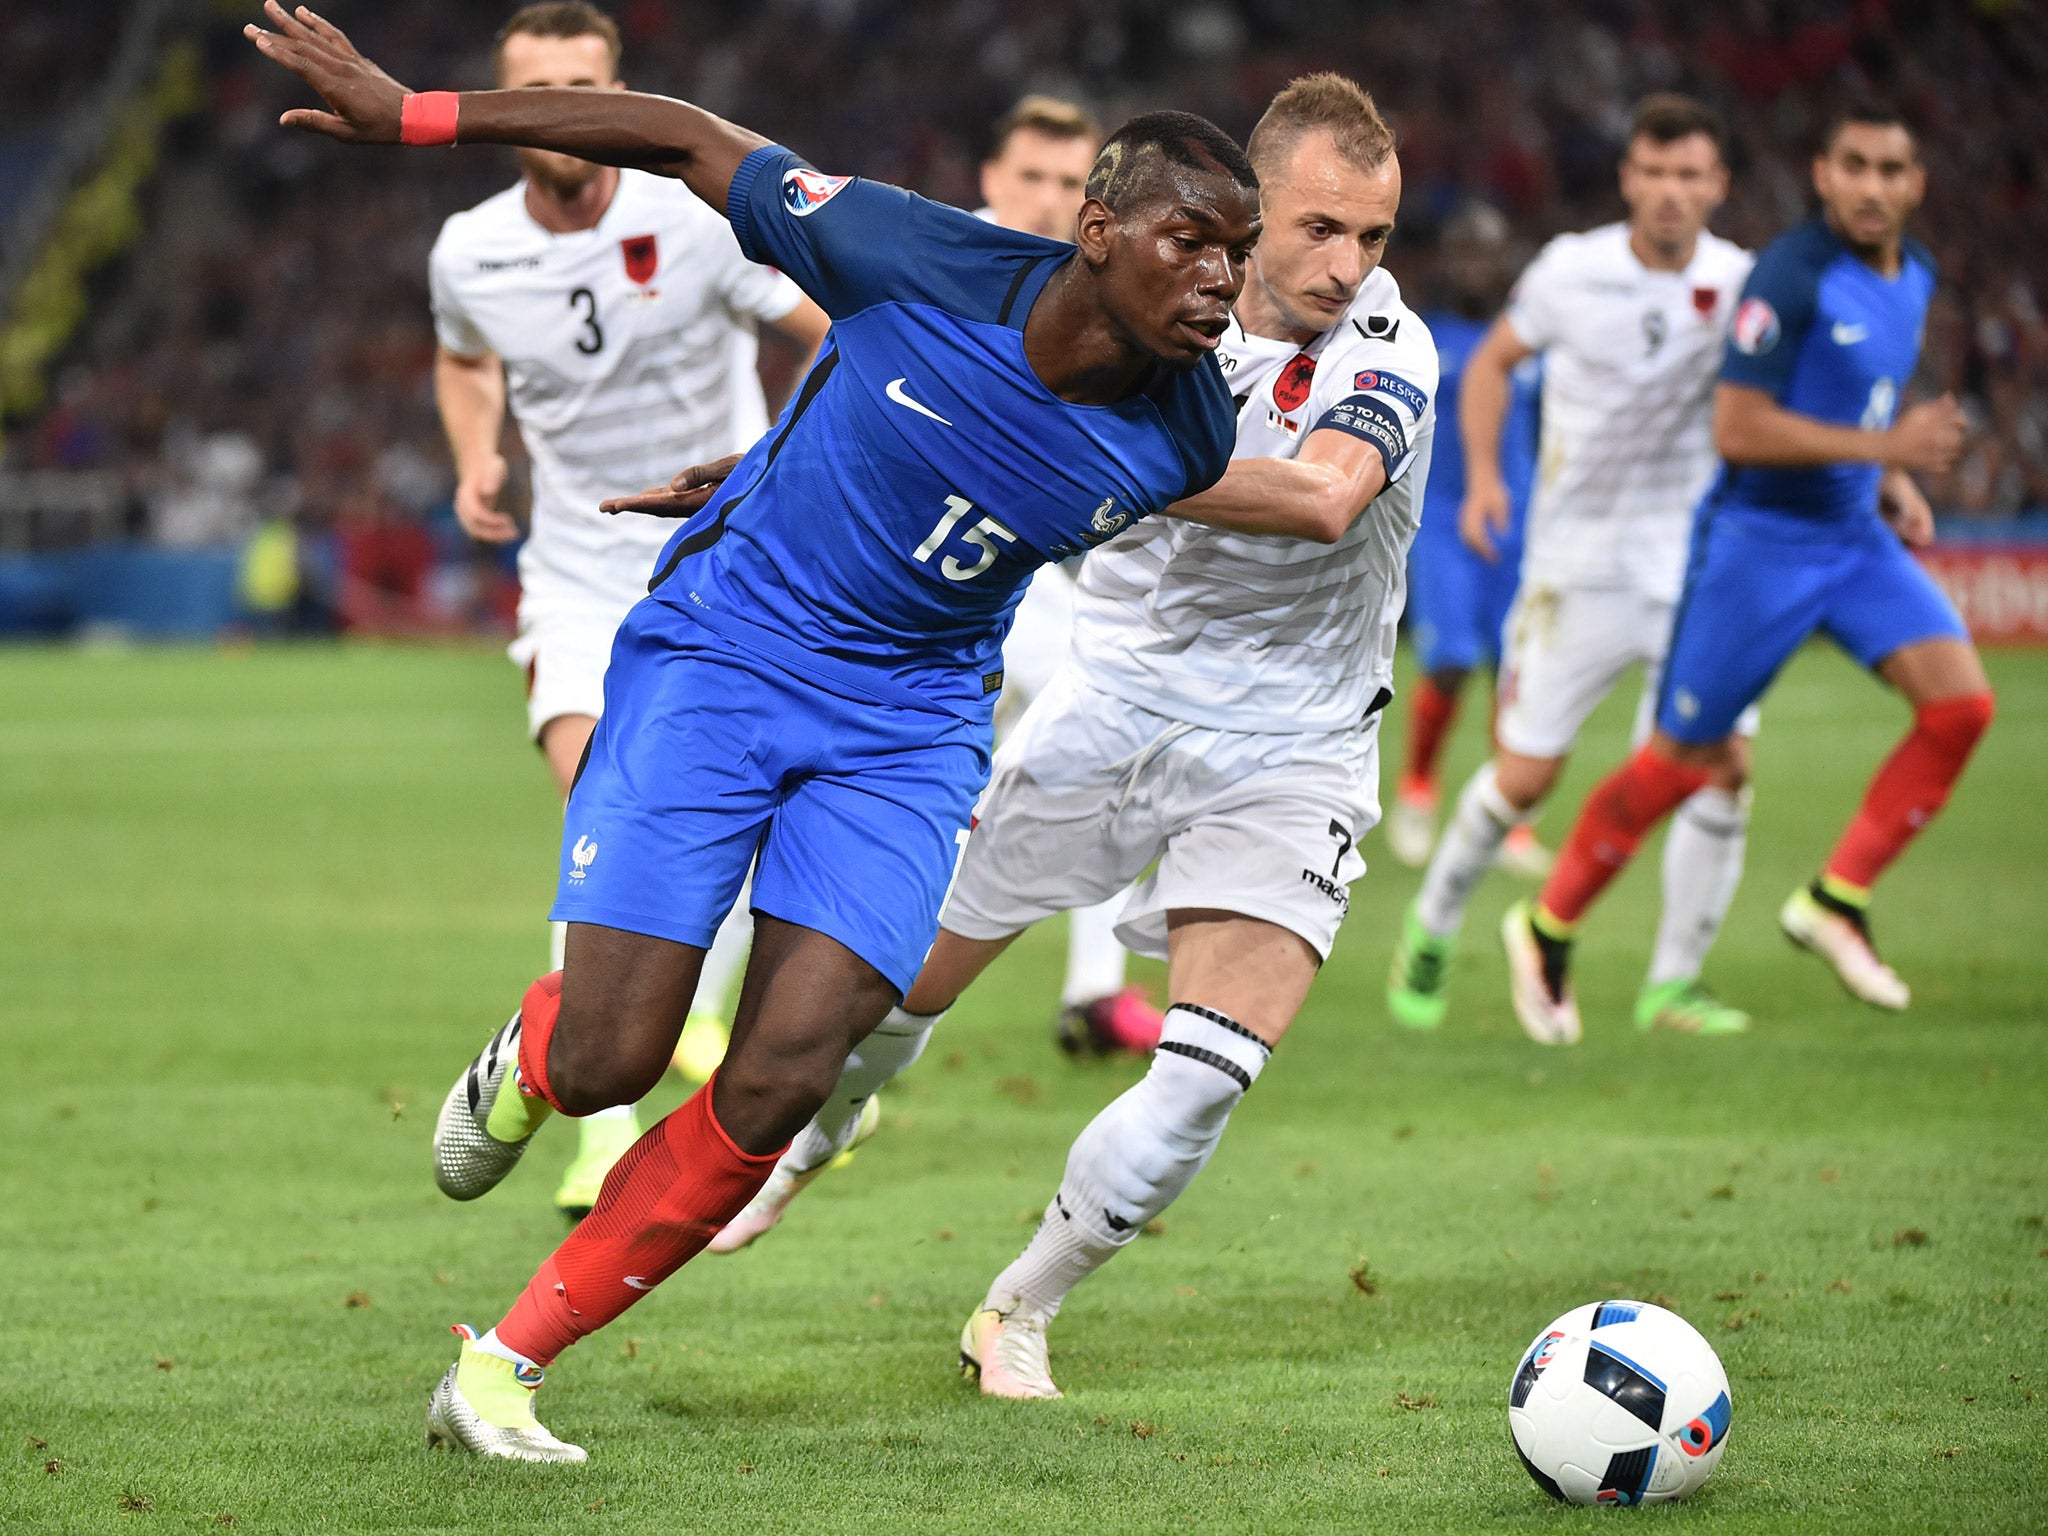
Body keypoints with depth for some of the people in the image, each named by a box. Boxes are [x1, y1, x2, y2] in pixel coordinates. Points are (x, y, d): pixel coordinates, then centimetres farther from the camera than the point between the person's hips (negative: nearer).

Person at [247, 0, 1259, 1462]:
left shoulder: (1184, 439, -12)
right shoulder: (925, 264, -22)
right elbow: (690, 141, -10)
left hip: (907, 724, 2)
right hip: (718, 649, -2)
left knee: (780, 1086, -12)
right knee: (606, 1062, -8)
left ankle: (503, 1368, 3)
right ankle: (522, 1061, 32)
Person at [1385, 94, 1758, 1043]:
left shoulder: (1742, 285, -3)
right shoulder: (1572, 271, -5)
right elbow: (1492, 362, 10)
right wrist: (1483, 475, -3)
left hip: (1699, 564, 2)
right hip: (1580, 563, -2)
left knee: (1724, 768, -11)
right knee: (1525, 775, -2)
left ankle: (1673, 982, 3)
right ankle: (1433, 925, 25)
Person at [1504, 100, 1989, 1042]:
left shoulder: (1912, 276, 7)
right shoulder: (1791, 275, -19)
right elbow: (1737, 427, -25)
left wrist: (1895, 486, 8)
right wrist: (1883, 445, -26)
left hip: (1855, 536, 7)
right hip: (1759, 540, -7)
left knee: (1961, 702, -13)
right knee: (1686, 761, 1)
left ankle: (1836, 902, -2)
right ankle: (1548, 930, 21)